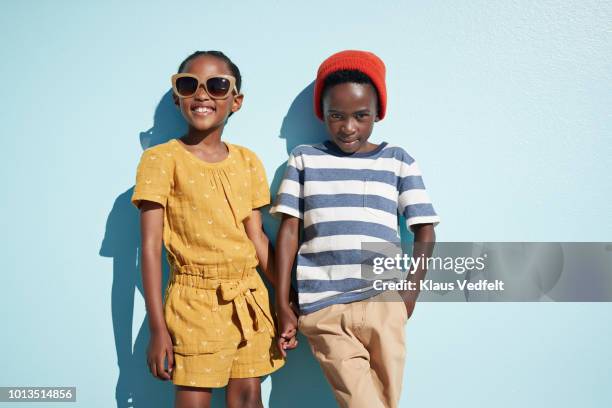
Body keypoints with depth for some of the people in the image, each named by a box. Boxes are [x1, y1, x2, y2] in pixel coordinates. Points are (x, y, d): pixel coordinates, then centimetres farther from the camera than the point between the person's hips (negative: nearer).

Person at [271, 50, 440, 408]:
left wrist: (409, 294, 1)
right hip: (324, 311, 0)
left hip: (384, 305, 1)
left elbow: (425, 233, 9)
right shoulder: (304, 160, 9)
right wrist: (282, 307, 4)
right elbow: (289, 231, 7)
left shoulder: (399, 161, 9)